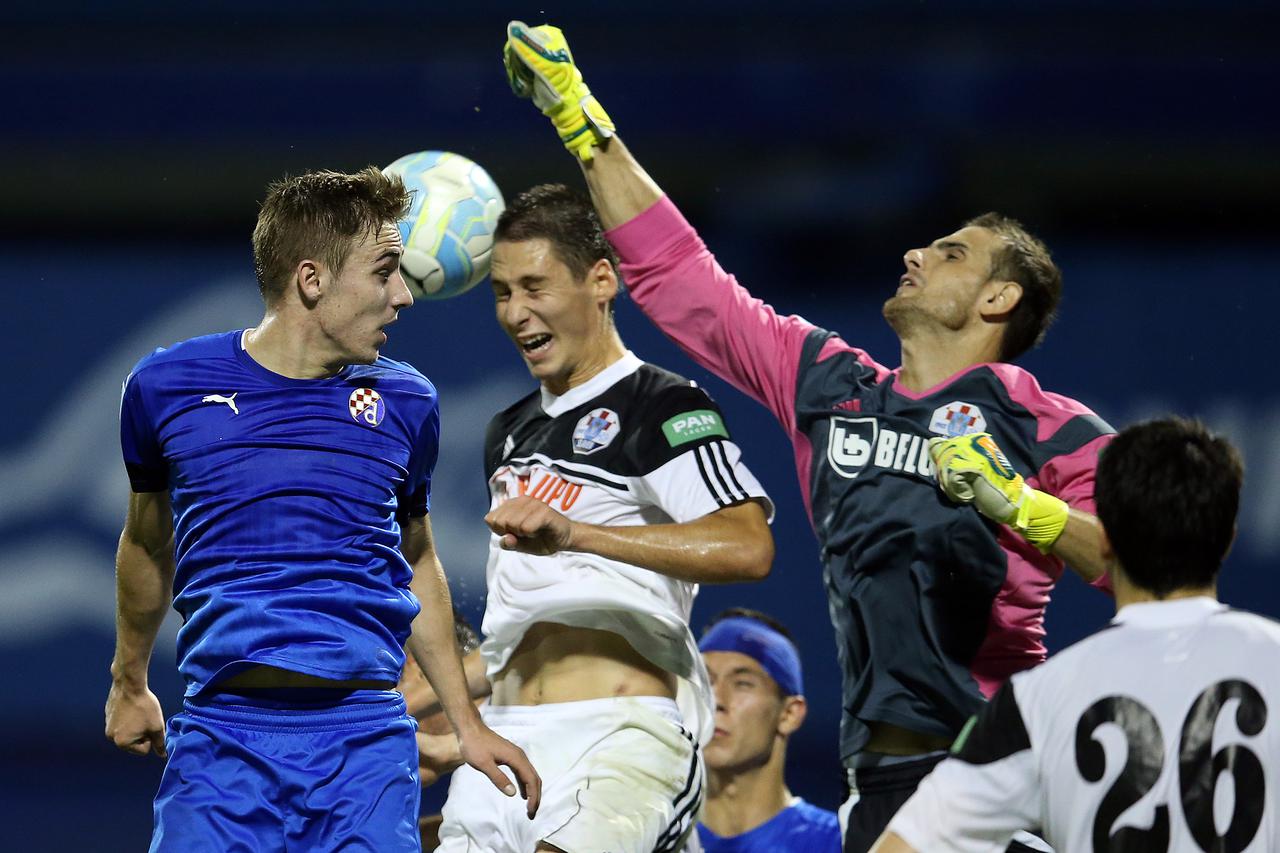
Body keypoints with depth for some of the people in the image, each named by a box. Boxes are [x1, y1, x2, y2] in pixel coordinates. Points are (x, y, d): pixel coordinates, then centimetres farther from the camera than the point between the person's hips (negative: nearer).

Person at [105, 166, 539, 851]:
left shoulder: (404, 403, 9)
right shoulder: (168, 386, 3)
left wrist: (467, 723, 19)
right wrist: (128, 684, 30)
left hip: (365, 739, 1)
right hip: (221, 735, -1)